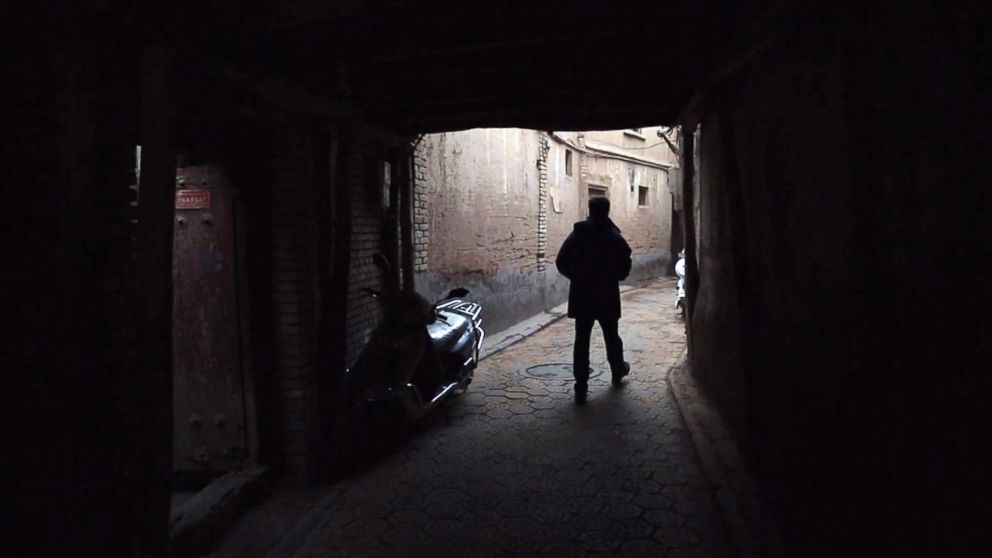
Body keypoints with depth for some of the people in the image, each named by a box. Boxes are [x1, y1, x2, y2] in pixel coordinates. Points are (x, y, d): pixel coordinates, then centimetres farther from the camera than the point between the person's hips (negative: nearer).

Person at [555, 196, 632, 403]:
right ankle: (617, 373, 39)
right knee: (612, 337, 18)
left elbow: (561, 263, -1)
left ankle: (581, 388, -3)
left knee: (581, 341, 1)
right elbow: (625, 266, -6)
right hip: (607, 296, 0)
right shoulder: (615, 238, -4)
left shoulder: (576, 235, -1)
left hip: (581, 296, 0)